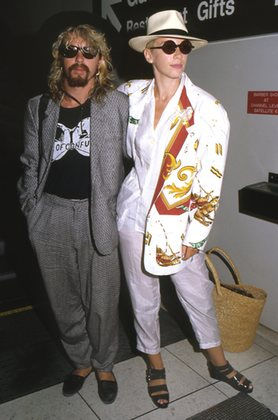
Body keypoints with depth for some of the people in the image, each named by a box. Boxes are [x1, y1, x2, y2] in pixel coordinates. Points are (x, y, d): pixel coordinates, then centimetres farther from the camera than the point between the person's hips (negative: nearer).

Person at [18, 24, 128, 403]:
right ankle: (80, 361, 38)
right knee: (64, 301, 14)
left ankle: (103, 365, 33)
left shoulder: (118, 105, 0)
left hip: (99, 216, -2)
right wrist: (31, 213, 5)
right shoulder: (39, 108, 7)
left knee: (101, 302, 7)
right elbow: (30, 165, 10)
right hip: (52, 216, 3)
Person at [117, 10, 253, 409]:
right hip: (135, 214, 2)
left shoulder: (209, 111, -13)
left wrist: (194, 236, -8)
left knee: (198, 295, 15)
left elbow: (211, 181, -10)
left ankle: (218, 362, 41)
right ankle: (155, 365, 40)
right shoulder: (131, 95, -4)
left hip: (180, 222, -2)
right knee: (143, 299, 15)